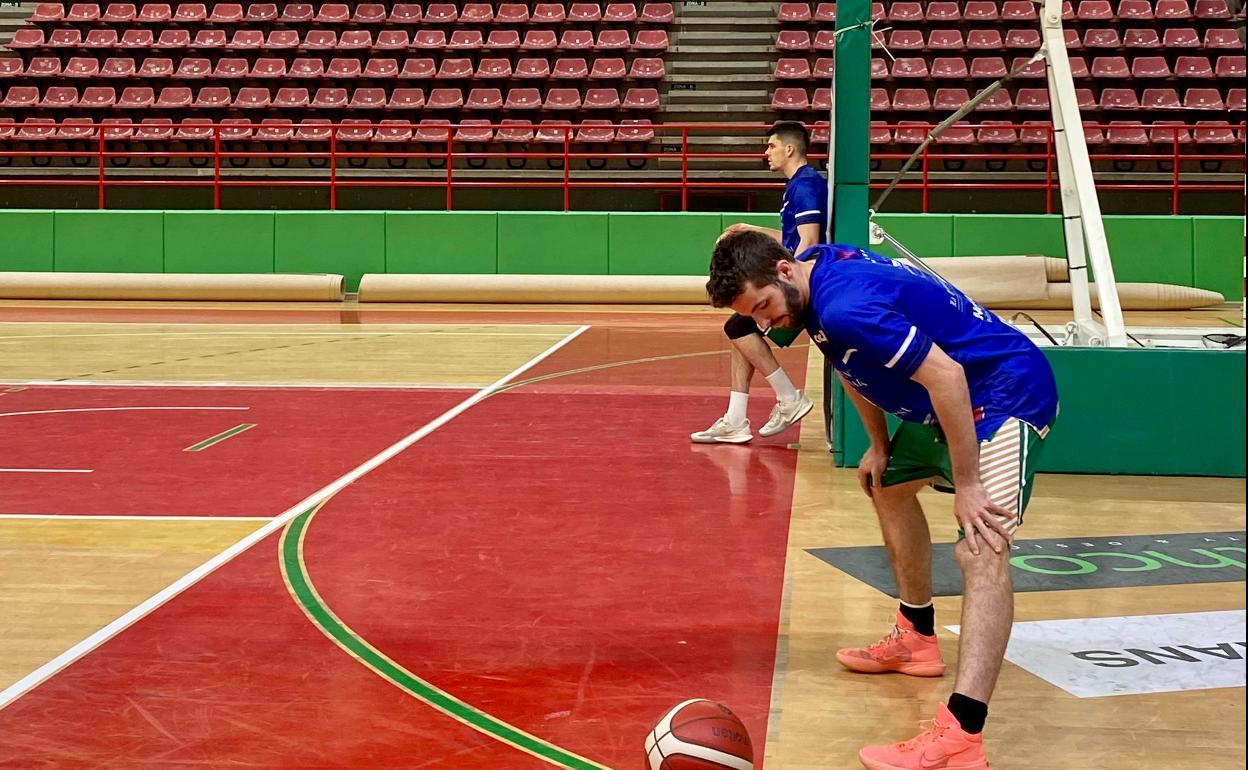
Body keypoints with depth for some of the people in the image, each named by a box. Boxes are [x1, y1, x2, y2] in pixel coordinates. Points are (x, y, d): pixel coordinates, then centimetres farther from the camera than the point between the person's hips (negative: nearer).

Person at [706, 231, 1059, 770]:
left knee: (981, 552, -26)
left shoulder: (844, 306, -30)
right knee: (888, 484, 30)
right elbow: (856, 366, 19)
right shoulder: (820, 271, 1)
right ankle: (916, 640, 46)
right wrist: (879, 445, 16)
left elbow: (945, 374, -32)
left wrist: (966, 485, -27)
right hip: (952, 402, 11)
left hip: (1007, 395, -11)